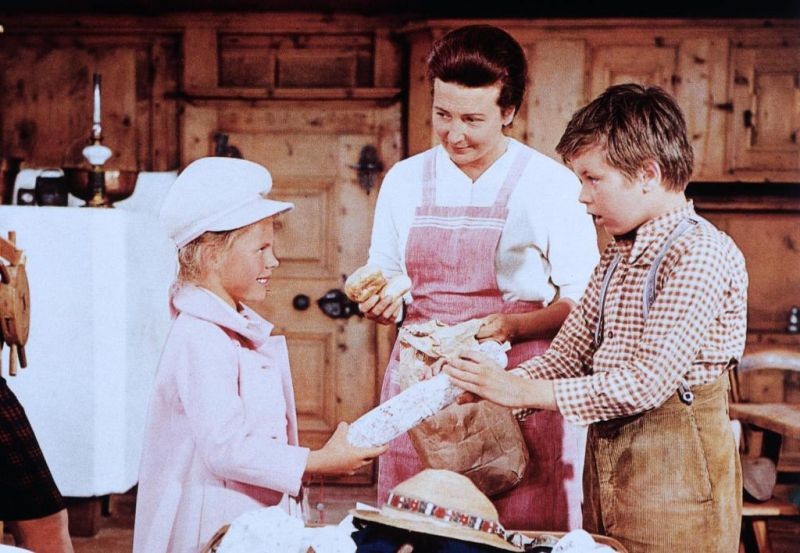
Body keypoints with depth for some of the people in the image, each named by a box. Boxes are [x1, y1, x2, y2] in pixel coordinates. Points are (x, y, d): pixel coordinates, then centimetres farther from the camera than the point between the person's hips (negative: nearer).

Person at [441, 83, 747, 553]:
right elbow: (571, 352, 11)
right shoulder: (618, 256, 13)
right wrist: (484, 387, -4)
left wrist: (526, 392, -20)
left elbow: (648, 382, -23)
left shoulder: (702, 253, -16)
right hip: (605, 456, 8)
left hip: (675, 466, -8)